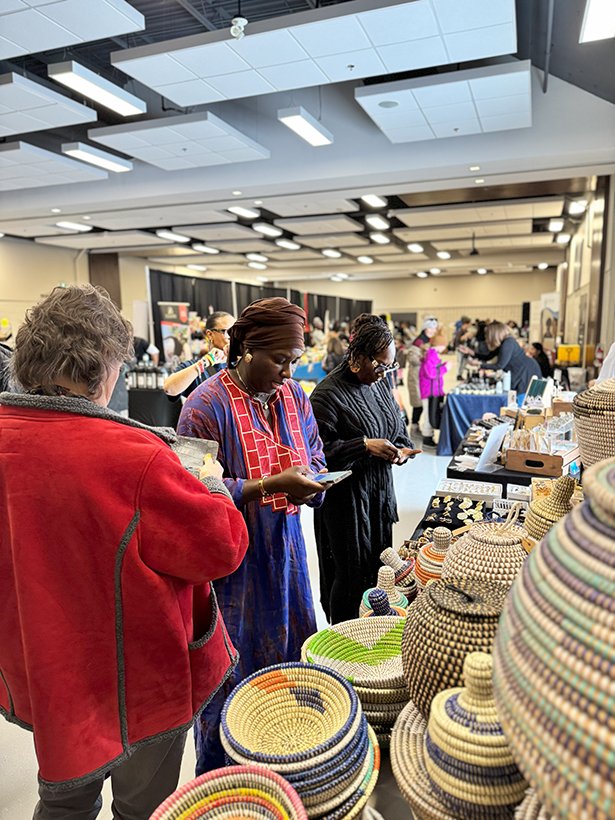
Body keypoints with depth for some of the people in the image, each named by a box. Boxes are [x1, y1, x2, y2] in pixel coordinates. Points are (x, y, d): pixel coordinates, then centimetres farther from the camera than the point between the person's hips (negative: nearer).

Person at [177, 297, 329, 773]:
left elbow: (315, 459, 12)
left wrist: (312, 480, -11)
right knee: (233, 666, 7)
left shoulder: (293, 395, 3)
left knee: (289, 653, 16)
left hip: (284, 549, 6)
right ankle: (219, 777, 34)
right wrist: (271, 486, -23)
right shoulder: (208, 405, -15)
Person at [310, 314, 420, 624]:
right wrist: (365, 446, -27)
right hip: (345, 498, -7)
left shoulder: (379, 384, 8)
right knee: (352, 573, 3)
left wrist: (401, 450, -3)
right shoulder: (328, 393, -16)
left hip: (379, 492, 7)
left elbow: (398, 429, 18)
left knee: (377, 567, 16)